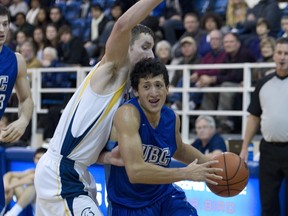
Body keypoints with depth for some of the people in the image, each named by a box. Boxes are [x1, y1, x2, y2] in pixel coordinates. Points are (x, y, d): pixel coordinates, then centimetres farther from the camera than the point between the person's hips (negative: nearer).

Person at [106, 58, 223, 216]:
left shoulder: (171, 118, -3)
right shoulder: (128, 114, -24)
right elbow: (135, 171, -36)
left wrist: (209, 163, 6)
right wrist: (186, 173, -29)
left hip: (164, 196, 5)